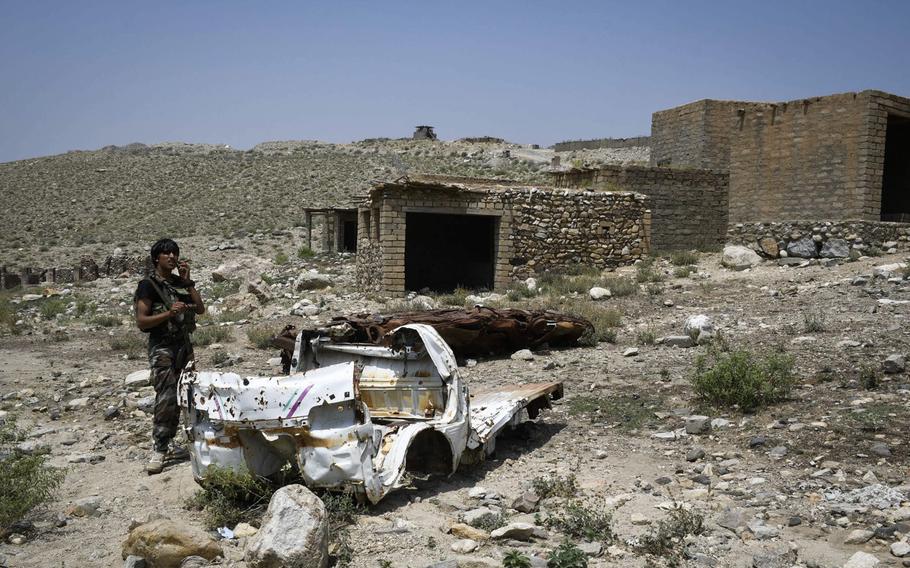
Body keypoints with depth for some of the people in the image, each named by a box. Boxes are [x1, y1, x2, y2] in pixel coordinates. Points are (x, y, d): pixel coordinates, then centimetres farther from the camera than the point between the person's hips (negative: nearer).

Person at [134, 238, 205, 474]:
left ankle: (169, 443, 19)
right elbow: (141, 321, -12)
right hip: (162, 347, -7)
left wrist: (187, 281, -1)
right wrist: (169, 313, -24)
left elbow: (200, 309, 4)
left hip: (184, 345, 7)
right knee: (165, 398, -15)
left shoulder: (181, 282, 13)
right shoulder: (149, 285, -6)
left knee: (178, 398, 9)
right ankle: (159, 450, -12)